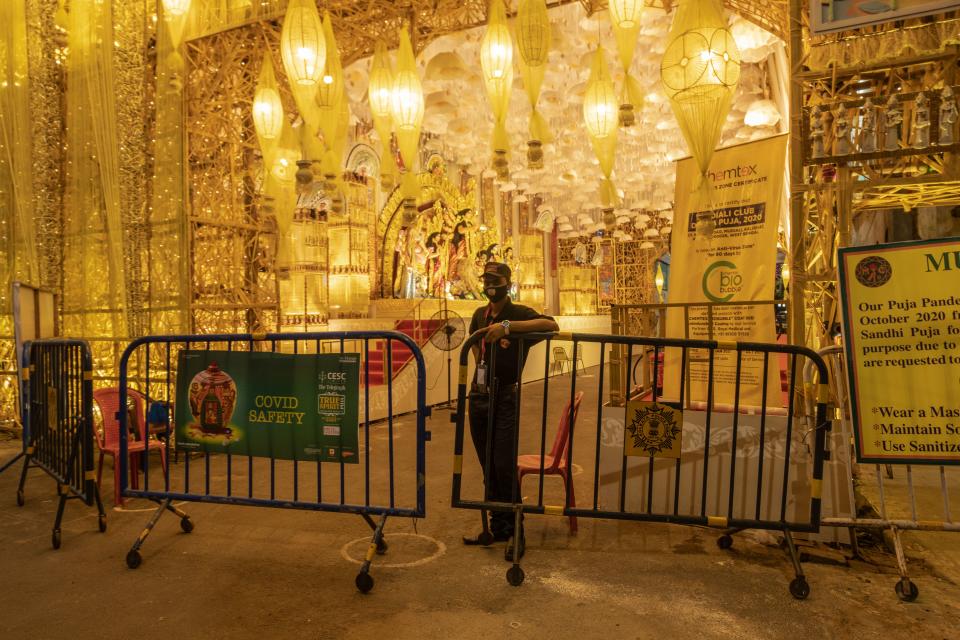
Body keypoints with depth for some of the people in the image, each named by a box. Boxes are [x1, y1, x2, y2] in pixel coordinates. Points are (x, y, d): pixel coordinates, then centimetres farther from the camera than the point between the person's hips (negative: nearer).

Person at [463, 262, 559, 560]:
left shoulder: (519, 313, -9)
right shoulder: (480, 315, 10)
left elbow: (552, 325, -29)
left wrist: (508, 326, -34)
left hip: (505, 399, -6)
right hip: (479, 397, 6)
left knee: (505, 466, -7)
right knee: (487, 467, 12)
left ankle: (515, 530, 8)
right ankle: (497, 526, 25)